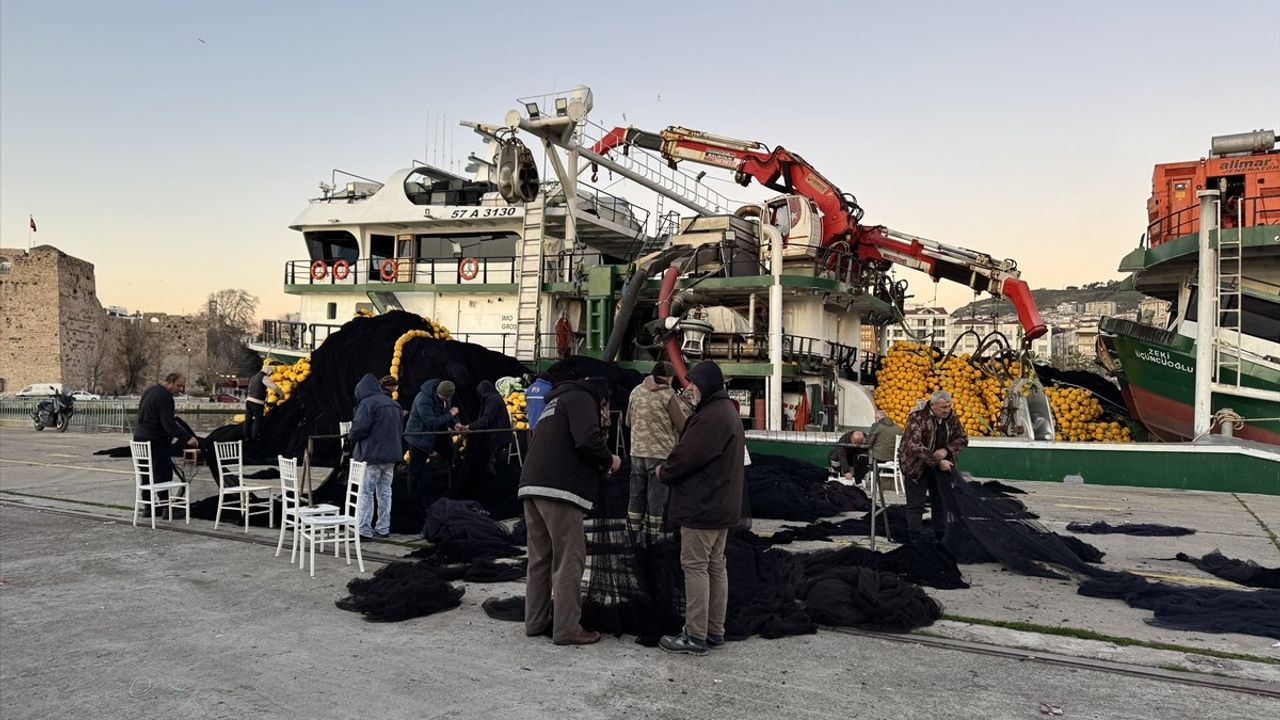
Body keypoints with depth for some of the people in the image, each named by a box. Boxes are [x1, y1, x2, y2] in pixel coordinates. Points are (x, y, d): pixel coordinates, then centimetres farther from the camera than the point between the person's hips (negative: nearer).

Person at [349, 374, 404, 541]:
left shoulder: (367, 403, -12)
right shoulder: (394, 404, 14)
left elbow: (360, 428, -19)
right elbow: (398, 429, 16)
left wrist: (351, 436, 1)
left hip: (372, 455, -8)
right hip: (391, 454, 8)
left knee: (366, 493, -2)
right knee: (385, 492, 14)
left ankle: (364, 531, -2)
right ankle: (383, 529, 18)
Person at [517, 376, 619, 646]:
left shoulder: (557, 402, 29)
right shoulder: (582, 399, 0)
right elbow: (587, 440, -17)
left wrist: (598, 468, 23)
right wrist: (609, 459, 1)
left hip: (531, 486, 9)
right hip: (558, 490, -9)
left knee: (539, 558, 14)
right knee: (569, 560, -4)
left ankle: (535, 621, 18)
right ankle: (567, 629, -3)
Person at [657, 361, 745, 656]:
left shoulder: (710, 418, -21)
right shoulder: (726, 411, 14)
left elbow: (685, 457, -23)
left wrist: (664, 472, -3)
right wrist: (671, 469, 8)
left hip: (702, 507, -11)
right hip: (721, 506, 11)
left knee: (695, 567, -3)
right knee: (715, 566, 15)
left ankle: (696, 636, 2)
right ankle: (715, 631, 24)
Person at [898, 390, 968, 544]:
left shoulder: (952, 418, -1)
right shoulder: (917, 418, -21)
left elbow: (962, 439, 5)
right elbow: (914, 446, -28)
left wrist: (946, 450, -15)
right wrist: (937, 461, -29)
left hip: (942, 467, 6)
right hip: (917, 467, -6)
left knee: (941, 503, 15)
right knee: (916, 506, -3)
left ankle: (942, 536, 27)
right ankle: (917, 539, 2)